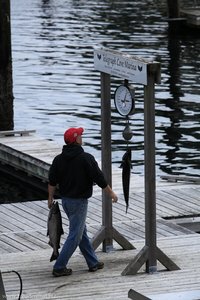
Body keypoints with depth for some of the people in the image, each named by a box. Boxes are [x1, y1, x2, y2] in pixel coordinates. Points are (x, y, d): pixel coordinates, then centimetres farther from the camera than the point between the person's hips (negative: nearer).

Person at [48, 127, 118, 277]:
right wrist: (111, 193, 0)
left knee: (82, 231, 17)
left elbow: (52, 181, 4)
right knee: (75, 235, -1)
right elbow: (99, 178, -12)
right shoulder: (86, 158, -16)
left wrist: (50, 198, 14)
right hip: (79, 201, -7)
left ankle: (93, 263, 25)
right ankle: (59, 267, -4)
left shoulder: (59, 159, 2)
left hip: (65, 200, 7)